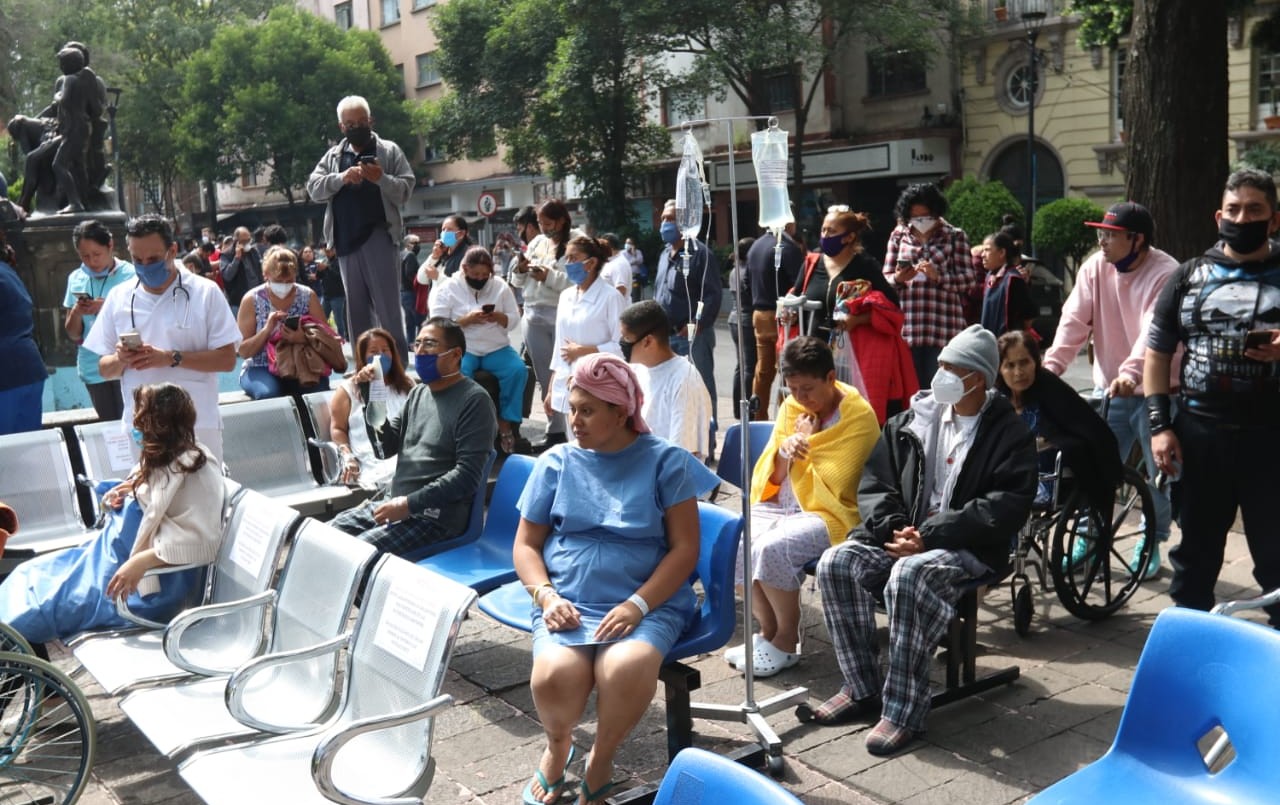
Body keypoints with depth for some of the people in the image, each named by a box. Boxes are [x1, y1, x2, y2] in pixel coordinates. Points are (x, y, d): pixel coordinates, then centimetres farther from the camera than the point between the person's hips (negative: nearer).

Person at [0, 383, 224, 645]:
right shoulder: (169, 456, 3)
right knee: (31, 575, 11)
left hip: (155, 582, -9)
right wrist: (134, 487, 4)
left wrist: (141, 562, -36)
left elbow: (199, 541, -32)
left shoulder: (192, 469, -25)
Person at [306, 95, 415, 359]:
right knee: (355, 307, 8)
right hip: (345, 238, 4)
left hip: (377, 235, -4)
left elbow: (406, 189, -1)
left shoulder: (389, 151, 6)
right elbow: (313, 189, 6)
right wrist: (341, 178, -10)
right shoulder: (333, 155, 15)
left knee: (387, 304, -8)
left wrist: (381, 179, -19)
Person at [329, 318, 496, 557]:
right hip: (394, 501, 8)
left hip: (436, 515, -8)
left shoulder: (473, 400, -11)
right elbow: (388, 447, 13)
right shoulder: (418, 393, 14)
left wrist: (409, 503, -20)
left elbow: (467, 475, -18)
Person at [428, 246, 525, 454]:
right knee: (459, 375, -35)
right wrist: (467, 319, -21)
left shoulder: (500, 287, 7)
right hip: (462, 349, -3)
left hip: (497, 348, 3)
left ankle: (506, 421, -12)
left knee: (518, 370, -24)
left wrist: (498, 317, -16)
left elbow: (514, 321, 5)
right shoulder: (447, 288, -2)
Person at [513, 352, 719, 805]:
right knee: (553, 678, -30)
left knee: (626, 673, -34)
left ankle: (601, 761, -1)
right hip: (567, 604, 2)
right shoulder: (556, 463, 10)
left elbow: (685, 547, -3)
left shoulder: (665, 461, 3)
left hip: (648, 605, -2)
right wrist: (546, 596, -7)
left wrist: (637, 604, -15)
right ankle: (558, 745, 8)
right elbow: (526, 544, 12)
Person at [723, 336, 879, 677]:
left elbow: (829, 489, -12)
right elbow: (770, 478, 8)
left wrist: (802, 451, -6)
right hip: (780, 505, 6)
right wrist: (784, 453, -12)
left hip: (829, 513, -6)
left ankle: (786, 641, -11)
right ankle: (768, 629, -4)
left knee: (772, 548, -32)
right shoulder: (792, 407, 8)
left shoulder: (859, 417, -10)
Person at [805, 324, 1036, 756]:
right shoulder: (914, 419, 12)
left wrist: (930, 536, -19)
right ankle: (862, 689, -8)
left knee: (910, 575, -36)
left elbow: (1007, 506, -13)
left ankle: (904, 710, -25)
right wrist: (892, 527, -10)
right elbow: (874, 480, 11)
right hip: (903, 535, 5)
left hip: (967, 547, -5)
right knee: (836, 563, -20)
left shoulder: (1008, 433, -1)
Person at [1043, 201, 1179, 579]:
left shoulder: (1166, 274, -15)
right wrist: (1051, 365, -23)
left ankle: (1151, 544, 24)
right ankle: (1087, 540, 19)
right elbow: (1074, 321, -9)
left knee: (1160, 473, 6)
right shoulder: (1095, 268, -1)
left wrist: (1131, 373, -44)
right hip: (1109, 388, 4)